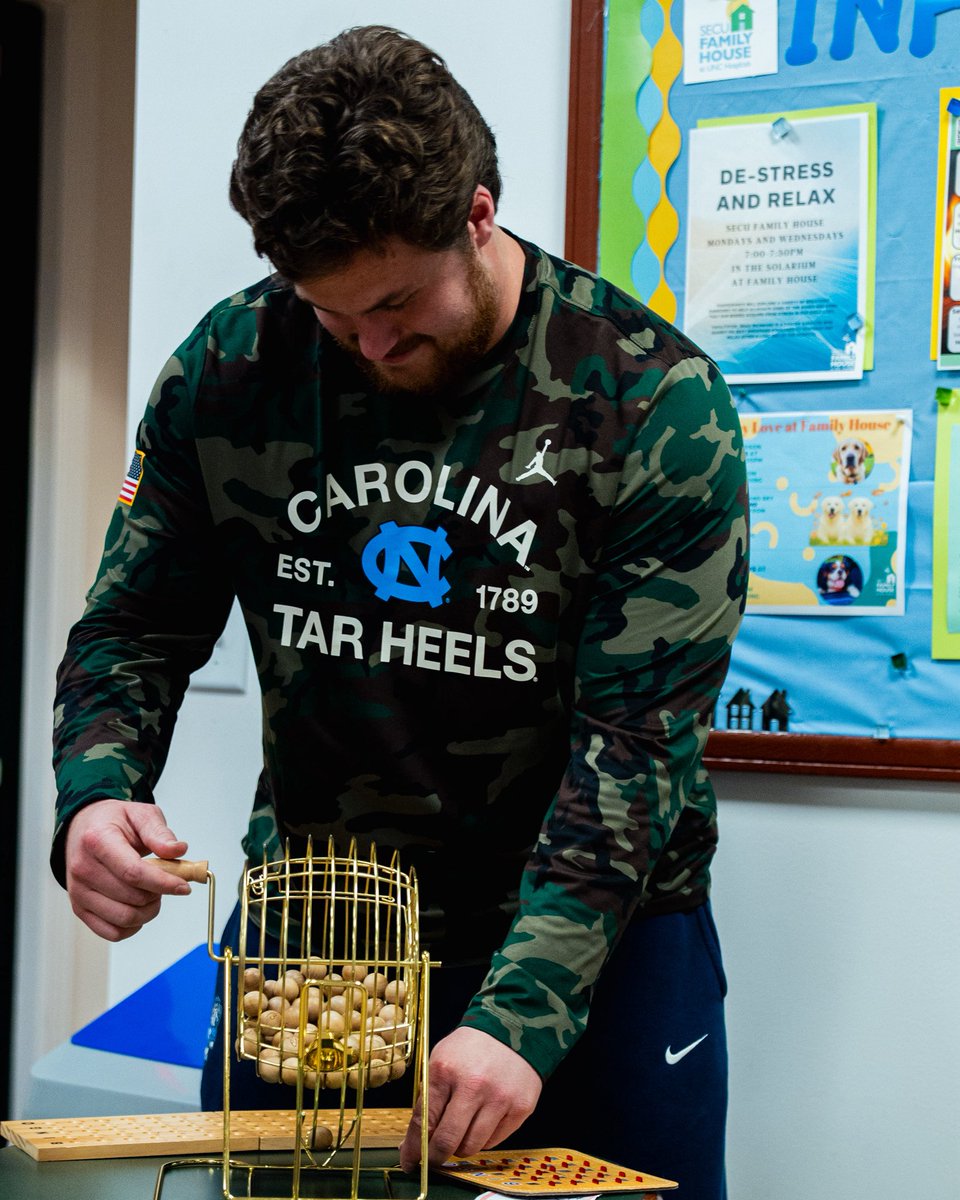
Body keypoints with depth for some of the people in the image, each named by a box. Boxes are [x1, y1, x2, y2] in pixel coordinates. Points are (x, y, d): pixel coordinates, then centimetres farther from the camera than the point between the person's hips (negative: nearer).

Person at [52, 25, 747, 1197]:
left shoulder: (652, 399, -16)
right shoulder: (229, 368, -6)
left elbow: (639, 736, -19)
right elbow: (136, 629, 2)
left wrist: (522, 1012, -28)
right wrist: (94, 796, -20)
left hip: (600, 930, -2)